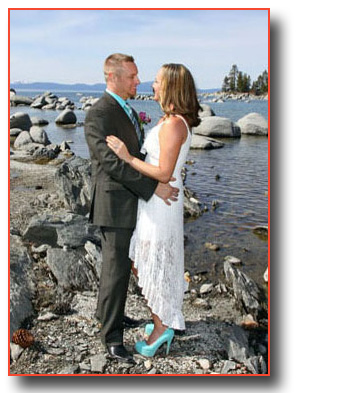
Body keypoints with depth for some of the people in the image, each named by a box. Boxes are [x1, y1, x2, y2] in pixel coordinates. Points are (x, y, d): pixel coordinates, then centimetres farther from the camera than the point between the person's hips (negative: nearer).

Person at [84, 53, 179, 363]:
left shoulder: (128, 110, 13)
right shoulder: (98, 115, -18)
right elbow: (112, 163, -27)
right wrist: (154, 187, -28)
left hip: (132, 201, 9)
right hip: (116, 204, -9)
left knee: (117, 263, 22)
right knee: (117, 269, 0)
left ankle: (106, 311, 41)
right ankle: (112, 335, 15)